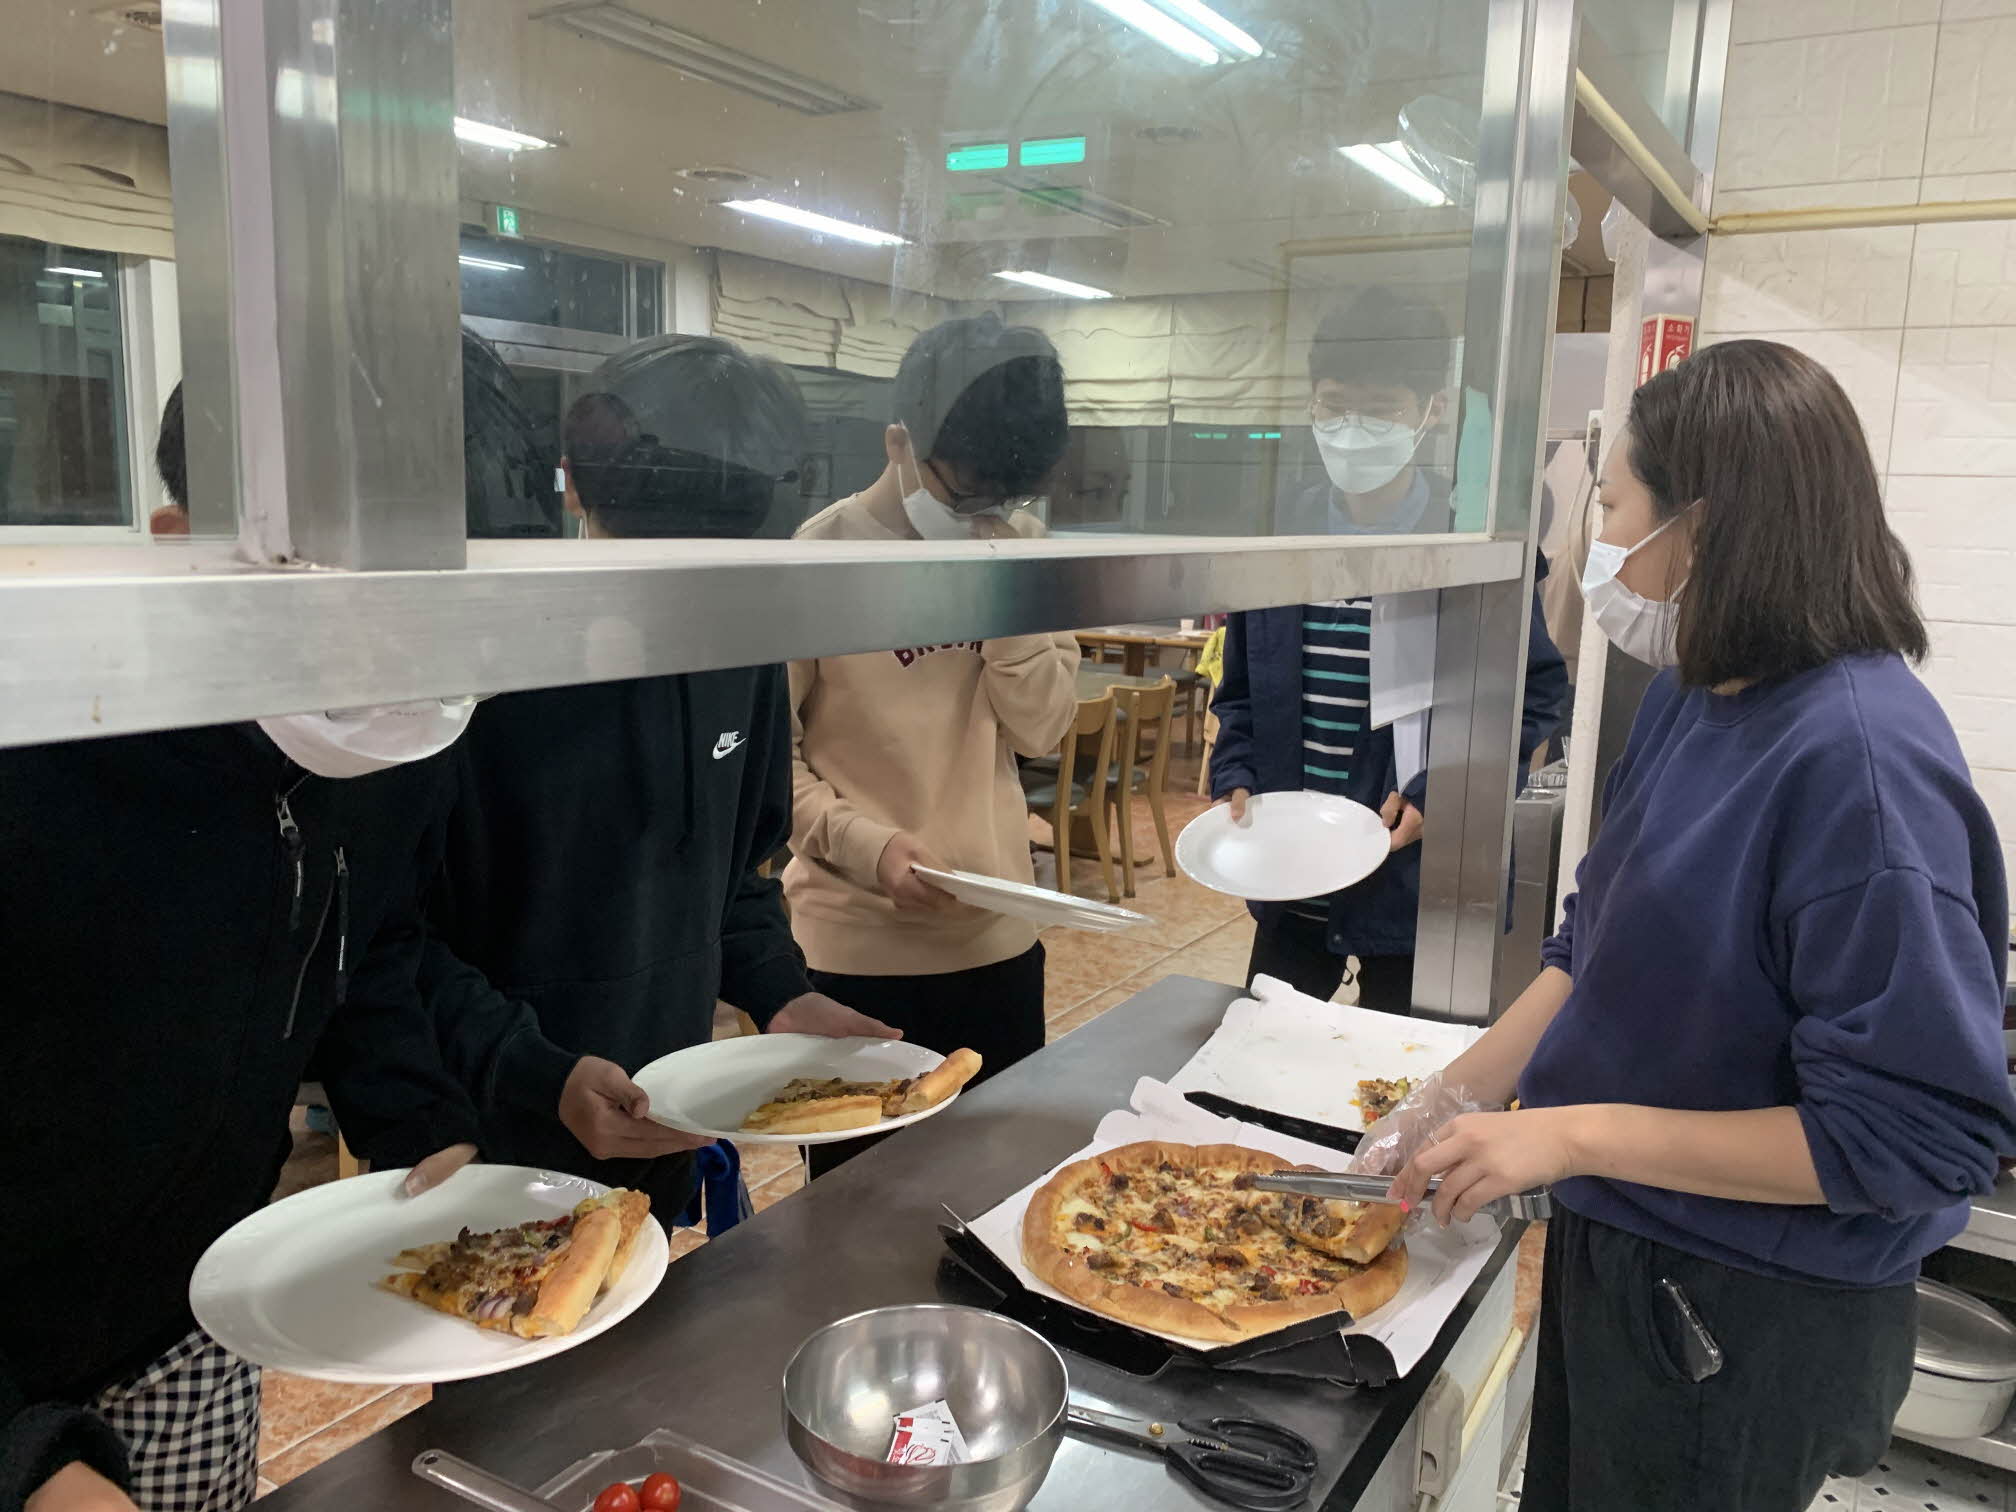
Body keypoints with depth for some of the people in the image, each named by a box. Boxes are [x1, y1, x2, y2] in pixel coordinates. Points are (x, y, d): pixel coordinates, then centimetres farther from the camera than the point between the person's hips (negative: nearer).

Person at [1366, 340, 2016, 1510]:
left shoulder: (1860, 757, -28)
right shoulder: (1695, 698, -2)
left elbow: (1920, 1136, -26)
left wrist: (1571, 1133, -25)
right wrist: (1460, 1101, 0)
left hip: (1747, 1324, -7)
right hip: (1622, 1254, 7)